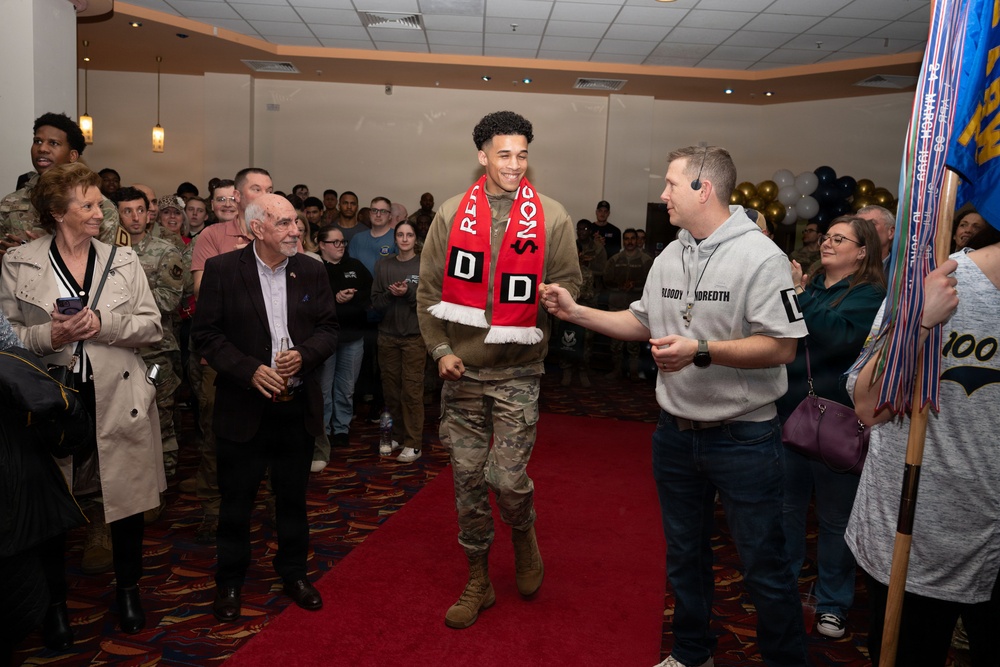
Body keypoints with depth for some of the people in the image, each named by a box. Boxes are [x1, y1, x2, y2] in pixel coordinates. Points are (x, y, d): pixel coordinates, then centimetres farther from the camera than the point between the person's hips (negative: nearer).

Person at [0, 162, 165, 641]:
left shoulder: (124, 261, 4)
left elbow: (152, 326, 0)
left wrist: (103, 324, -16)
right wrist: (49, 335, -18)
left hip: (118, 399, 1)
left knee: (128, 498, 9)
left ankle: (128, 591, 31)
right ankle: (54, 600, 31)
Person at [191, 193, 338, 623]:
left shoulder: (311, 271, 2)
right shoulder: (222, 270, -6)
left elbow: (328, 328, 4)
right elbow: (206, 334, -7)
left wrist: (303, 354, -15)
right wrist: (250, 370, -18)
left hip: (298, 406, 3)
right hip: (243, 407, -2)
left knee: (293, 496, 15)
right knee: (236, 500, 9)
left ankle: (293, 572, 34)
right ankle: (229, 582, 29)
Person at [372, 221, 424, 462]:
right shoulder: (383, 265, 8)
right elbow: (375, 302, 6)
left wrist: (408, 294, -18)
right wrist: (390, 294, -13)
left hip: (414, 336, -3)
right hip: (388, 335, 4)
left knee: (412, 390, -4)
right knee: (390, 388, 8)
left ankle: (413, 444, 2)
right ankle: (394, 436, 23)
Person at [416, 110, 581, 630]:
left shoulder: (551, 216, 0)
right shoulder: (452, 213, 2)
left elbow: (569, 281, 6)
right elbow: (429, 289, 4)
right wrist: (440, 350, -4)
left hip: (517, 372, -2)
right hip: (462, 370, 2)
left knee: (508, 478, -7)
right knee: (468, 479, 9)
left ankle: (524, 538, 30)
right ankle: (478, 582, 27)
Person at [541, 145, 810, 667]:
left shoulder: (760, 256, -15)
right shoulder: (668, 258, 8)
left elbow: (781, 347, -20)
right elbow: (642, 323, 16)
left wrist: (701, 352, -28)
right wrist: (575, 311, 8)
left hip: (743, 436, -7)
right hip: (676, 432, 7)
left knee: (764, 566, 5)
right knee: (684, 555, 20)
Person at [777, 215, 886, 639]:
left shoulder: (871, 295, -7)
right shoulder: (810, 284, 8)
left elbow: (839, 336, -25)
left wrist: (800, 297, -23)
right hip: (790, 410, 5)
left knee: (835, 514, 8)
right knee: (787, 503, 16)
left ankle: (833, 601, 24)